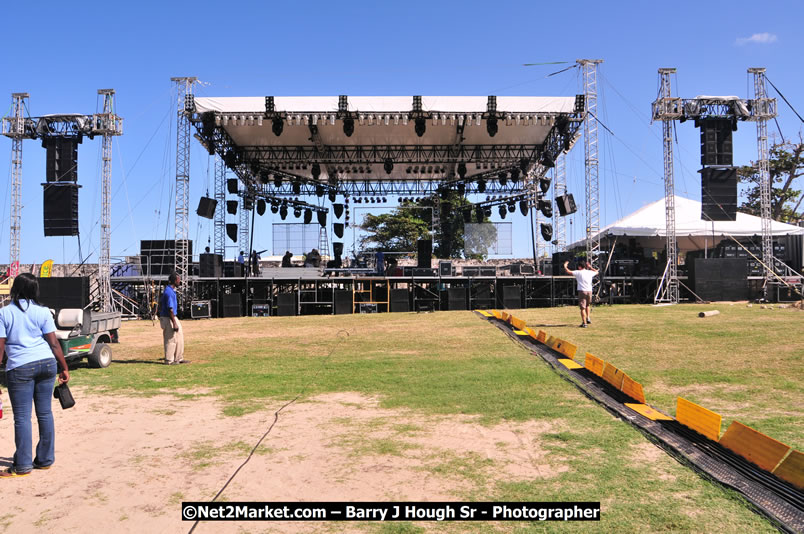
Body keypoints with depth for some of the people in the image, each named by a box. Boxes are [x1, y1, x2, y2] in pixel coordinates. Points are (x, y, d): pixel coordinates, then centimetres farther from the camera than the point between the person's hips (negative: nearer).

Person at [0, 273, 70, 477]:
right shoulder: (42, 312, 2)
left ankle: (23, 466, 7)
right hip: (47, 363, 3)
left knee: (22, 416, 3)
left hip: (20, 368, -3)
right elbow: (53, 343, 1)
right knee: (45, 413, 11)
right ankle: (45, 460, 19)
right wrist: (64, 368, 7)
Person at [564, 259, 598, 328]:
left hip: (582, 291, -4)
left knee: (583, 308, -3)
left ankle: (584, 323, -6)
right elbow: (596, 272, 29)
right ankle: (588, 318, 17)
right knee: (588, 305, 27)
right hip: (589, 291, 4)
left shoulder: (578, 272, -5)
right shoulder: (590, 272, 8)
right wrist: (590, 267, 38)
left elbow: (568, 271, -5)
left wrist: (565, 266, 13)